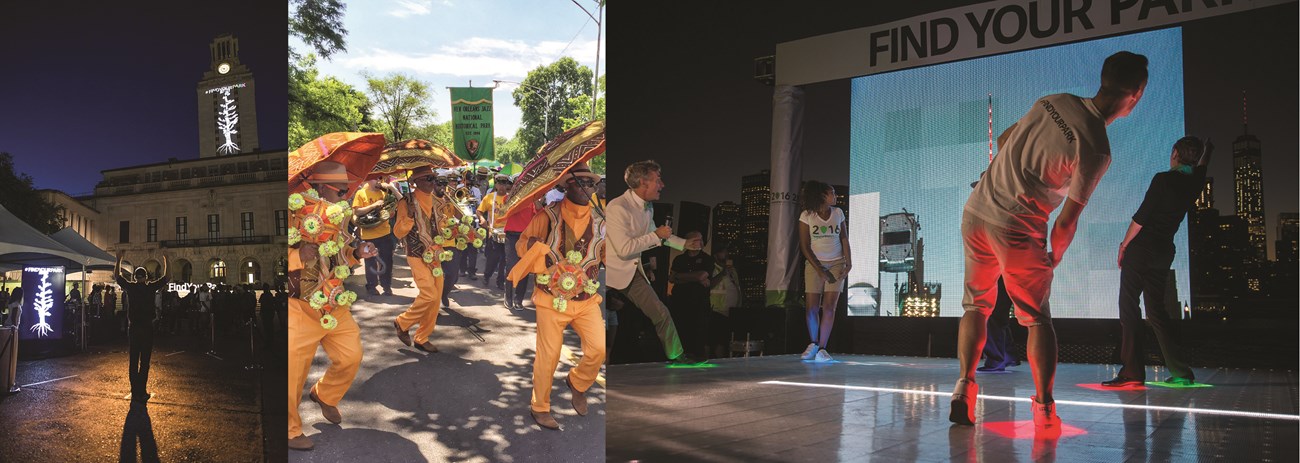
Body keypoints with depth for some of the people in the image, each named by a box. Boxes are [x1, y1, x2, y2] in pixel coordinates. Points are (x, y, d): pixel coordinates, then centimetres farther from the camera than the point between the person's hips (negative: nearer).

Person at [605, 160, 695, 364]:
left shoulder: (648, 207, 10)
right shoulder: (617, 207, -19)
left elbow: (654, 234, 30)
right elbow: (624, 249, -25)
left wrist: (686, 244, 27)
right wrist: (656, 236, -16)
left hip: (633, 272, 8)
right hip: (613, 272, -8)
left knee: (661, 313, 5)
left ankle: (675, 355, 19)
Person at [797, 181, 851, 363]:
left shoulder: (838, 213, 5)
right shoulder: (806, 216, -4)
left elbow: (844, 239, 9)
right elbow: (804, 246, -6)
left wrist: (849, 263, -3)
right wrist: (819, 269, -12)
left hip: (836, 264, 2)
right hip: (814, 264, -2)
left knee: (829, 306, -7)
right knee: (812, 307, -4)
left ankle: (822, 348, -5)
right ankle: (813, 344, 13)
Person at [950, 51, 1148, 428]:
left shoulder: (1053, 101, 2)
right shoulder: (1097, 149, -15)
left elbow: (1002, 140, 17)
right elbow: (1066, 220, -11)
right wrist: (1054, 257, 8)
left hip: (976, 211, 5)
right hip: (1017, 230, -5)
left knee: (976, 307, 17)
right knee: (1037, 319, 12)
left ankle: (963, 389, 6)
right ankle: (1044, 407, 10)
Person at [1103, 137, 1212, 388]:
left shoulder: (1163, 179, -10)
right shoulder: (1194, 183, 8)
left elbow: (1141, 217, -12)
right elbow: (1200, 169, 33)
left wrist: (1125, 245, -4)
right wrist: (1207, 152, 50)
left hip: (1141, 248, -7)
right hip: (1164, 252, 7)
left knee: (1129, 307, -6)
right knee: (1156, 309, 13)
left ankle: (1132, 371, -12)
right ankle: (1181, 372, 10)